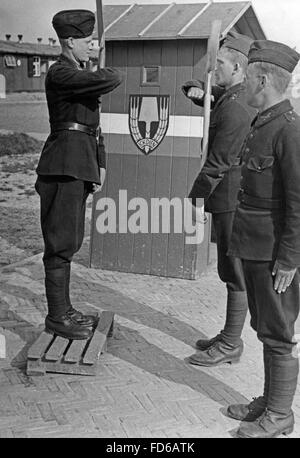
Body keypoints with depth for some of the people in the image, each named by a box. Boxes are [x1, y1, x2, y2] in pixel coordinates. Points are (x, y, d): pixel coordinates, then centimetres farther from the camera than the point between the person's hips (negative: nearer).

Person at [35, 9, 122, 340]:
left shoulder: (81, 75, 18)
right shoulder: (60, 73, -11)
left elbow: (92, 124, 20)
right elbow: (110, 81, -23)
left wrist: (100, 165, 12)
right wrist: (105, 70, 1)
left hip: (80, 165, 10)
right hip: (64, 165, -10)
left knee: (69, 241, 14)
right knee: (61, 242, -4)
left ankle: (64, 310, 25)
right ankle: (56, 317, 7)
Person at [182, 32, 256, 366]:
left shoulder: (235, 108, -19)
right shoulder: (229, 95, 12)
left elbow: (217, 164, -20)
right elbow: (196, 90, 25)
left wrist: (192, 199, -11)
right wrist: (195, 90, 1)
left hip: (233, 201, -10)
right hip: (233, 199, 10)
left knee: (236, 274, -1)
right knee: (231, 271, 16)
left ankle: (231, 345, 10)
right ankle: (229, 336, 29)